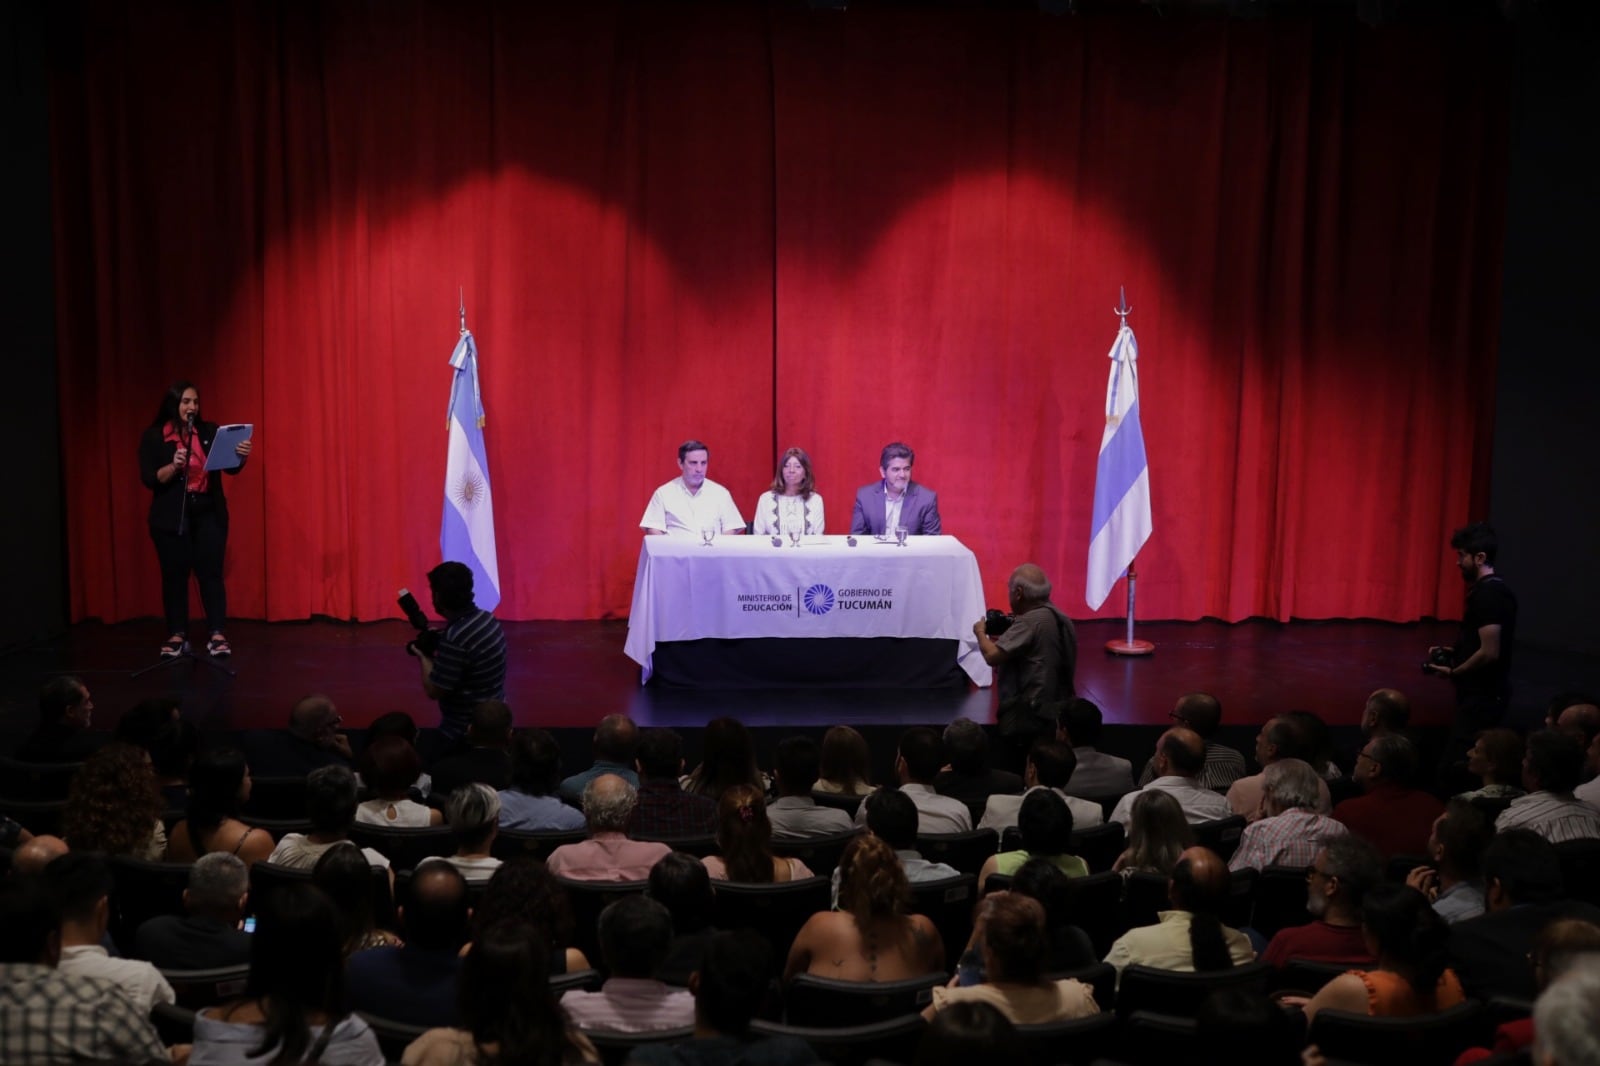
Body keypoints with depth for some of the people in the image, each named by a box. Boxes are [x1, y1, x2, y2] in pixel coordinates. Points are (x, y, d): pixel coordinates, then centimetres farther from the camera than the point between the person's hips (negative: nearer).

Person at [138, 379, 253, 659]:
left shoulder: (209, 431, 5)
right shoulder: (153, 436, -1)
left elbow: (230, 468, -3)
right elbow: (149, 479, -7)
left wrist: (240, 457, -25)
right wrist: (173, 466, -24)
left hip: (208, 513, 1)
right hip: (171, 517, -1)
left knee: (211, 573, -1)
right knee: (174, 575, 3)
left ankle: (216, 634, 1)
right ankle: (177, 635, 11)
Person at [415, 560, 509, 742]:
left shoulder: (455, 638, -28)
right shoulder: (487, 619, -2)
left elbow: (433, 691, -20)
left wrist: (424, 657, -5)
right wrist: (437, 644, 4)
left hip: (465, 733, -9)